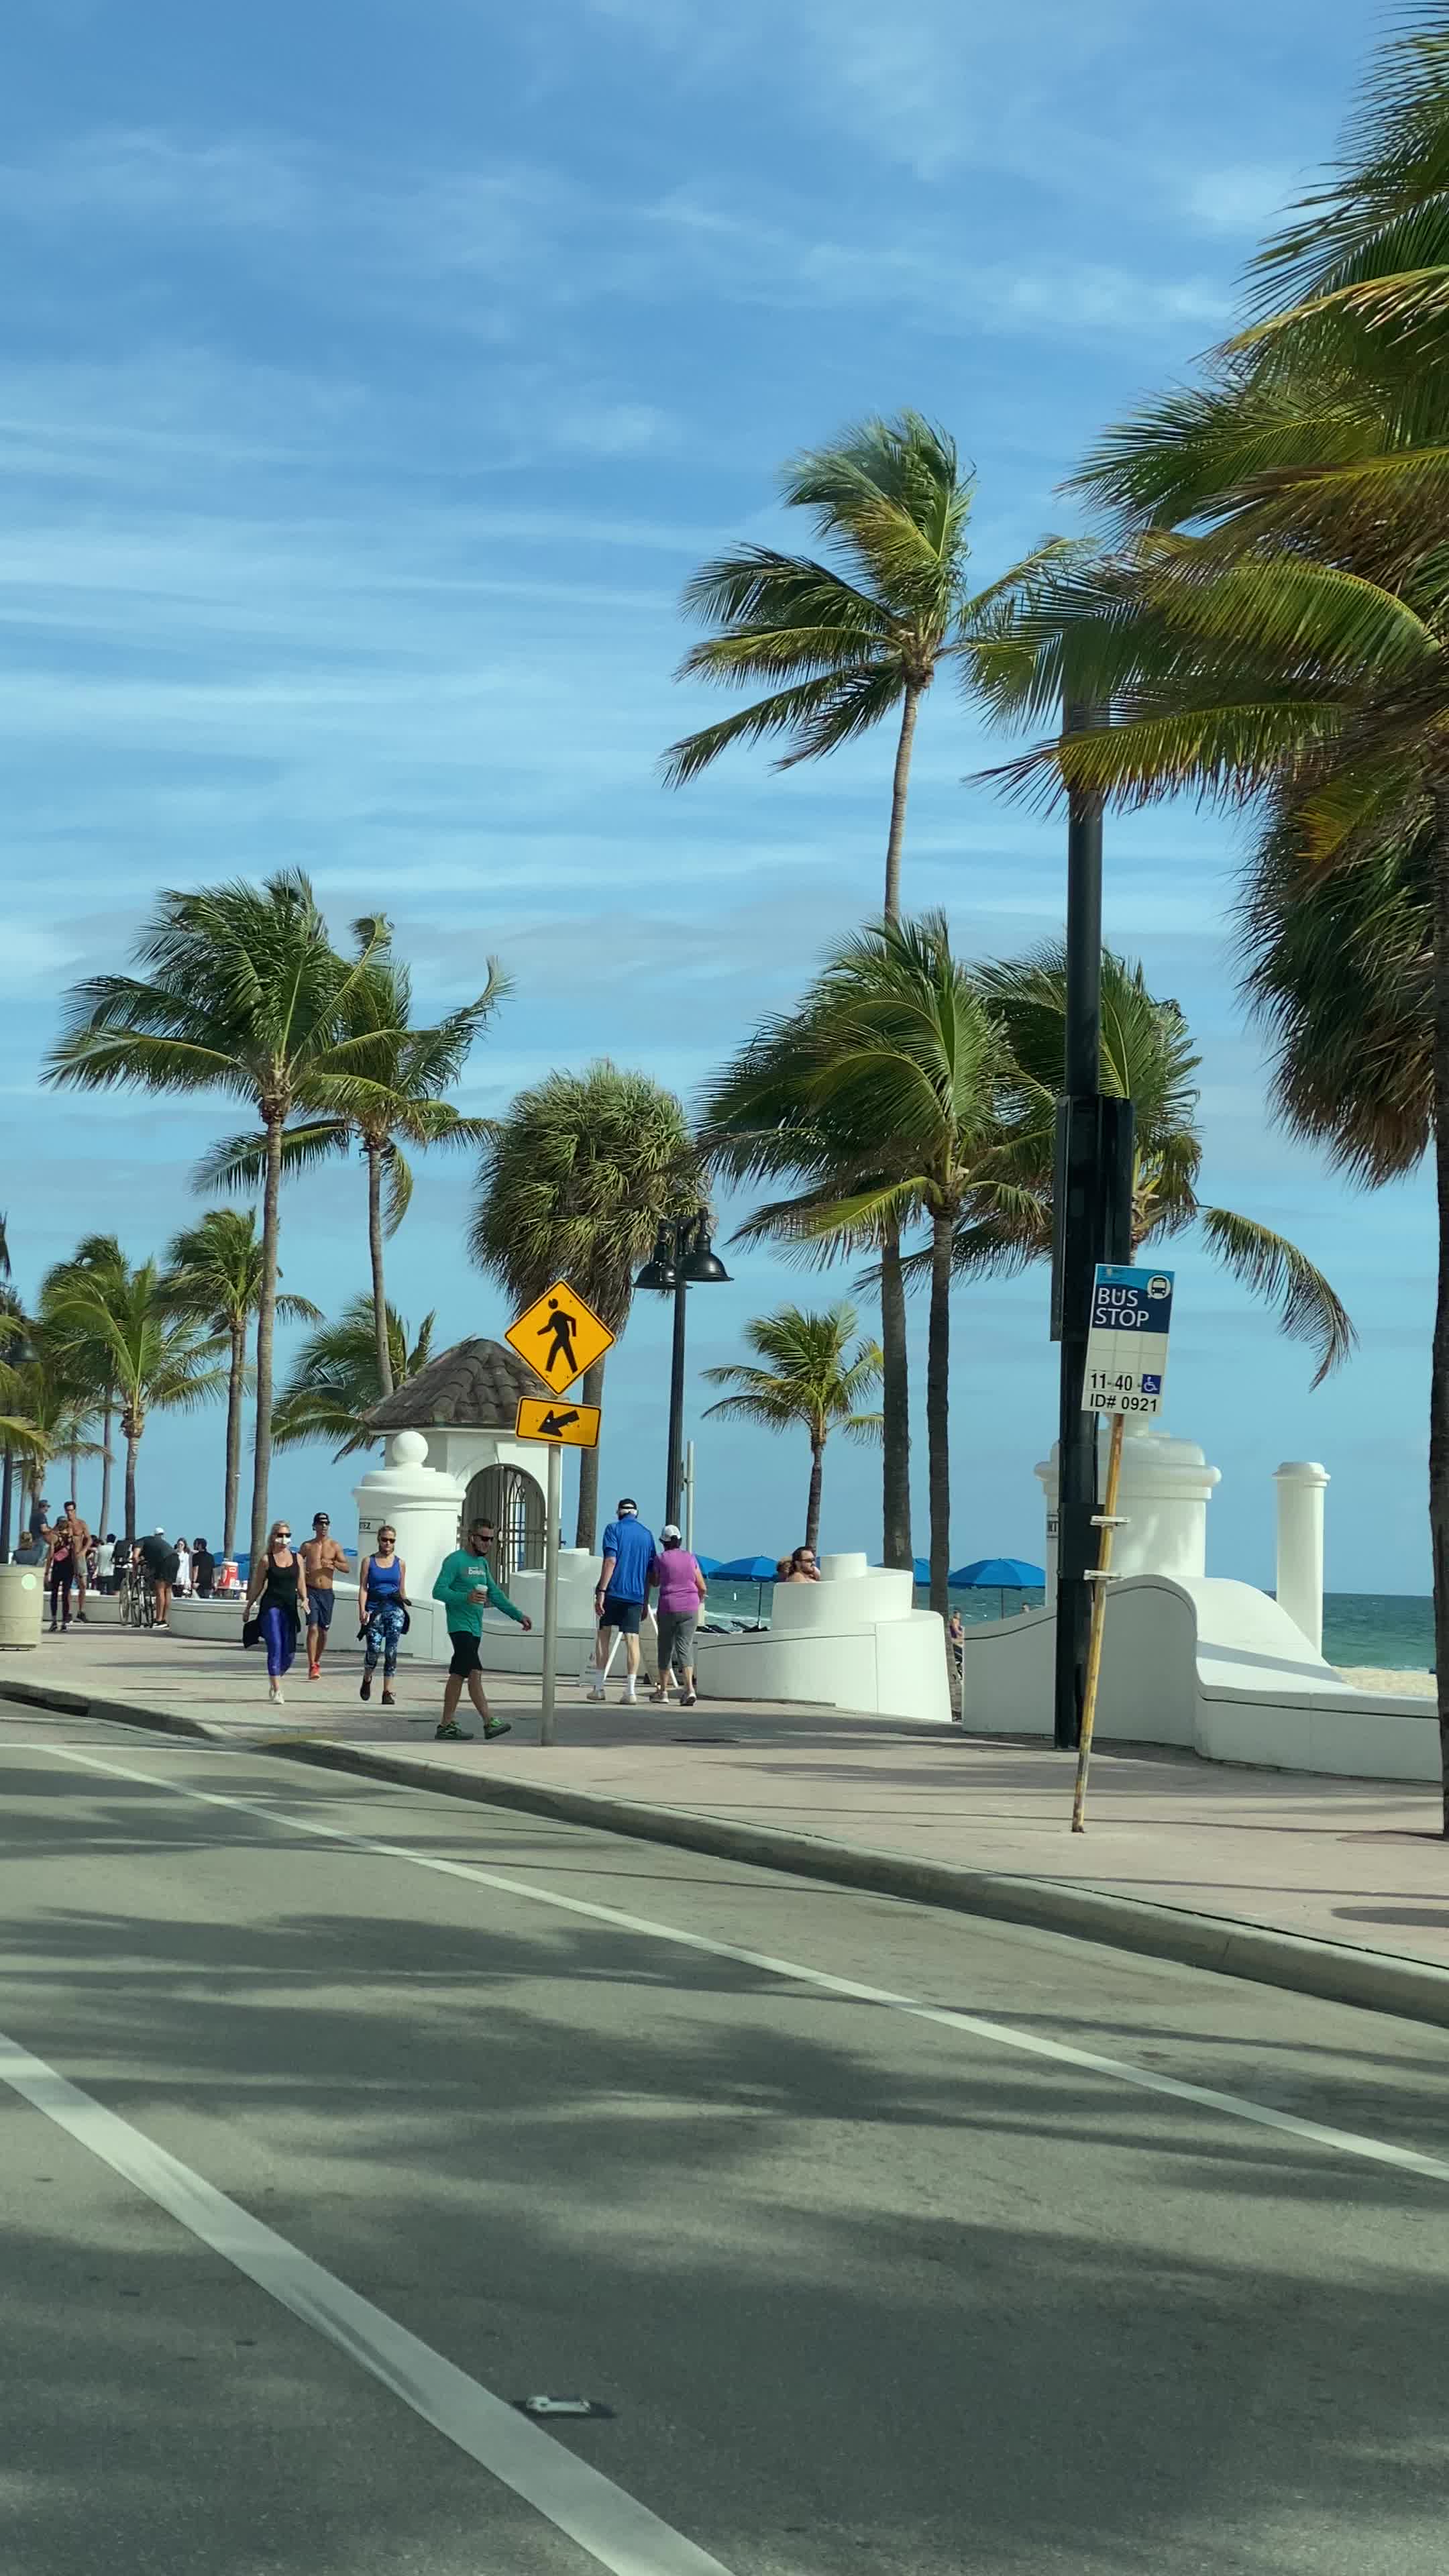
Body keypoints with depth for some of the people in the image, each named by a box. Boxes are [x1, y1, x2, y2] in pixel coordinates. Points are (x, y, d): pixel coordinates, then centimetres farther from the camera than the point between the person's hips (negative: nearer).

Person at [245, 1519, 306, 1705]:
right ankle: (277, 1691, -12)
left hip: (290, 1608, 4)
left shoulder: (297, 1558, 10)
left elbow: (301, 1583, 11)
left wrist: (304, 1599, -7)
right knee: (275, 1648, -13)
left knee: (289, 1652, 5)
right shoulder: (266, 1560, 1)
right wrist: (249, 1606, 14)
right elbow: (257, 1585, 9)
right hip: (271, 1607, -4)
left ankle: (274, 1680, 32)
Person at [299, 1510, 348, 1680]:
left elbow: (346, 1568, 0)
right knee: (313, 1628, -14)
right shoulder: (307, 1546, 5)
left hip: (327, 1593, 2)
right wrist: (301, 1571, -2)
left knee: (323, 1630, 10)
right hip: (311, 1591, -2)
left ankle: (317, 1661, 30)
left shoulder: (334, 1546, 4)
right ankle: (312, 1667, -16)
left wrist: (333, 1564, -19)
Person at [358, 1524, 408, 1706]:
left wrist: (405, 1610, 16)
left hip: (395, 1609, 1)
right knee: (374, 1649, -9)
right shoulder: (369, 1561, 7)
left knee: (391, 1651, -6)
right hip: (374, 1609, -1)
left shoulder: (399, 1563, 12)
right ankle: (367, 1679, 21)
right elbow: (363, 1588, 2)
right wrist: (362, 1610, -9)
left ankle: (388, 1692, -4)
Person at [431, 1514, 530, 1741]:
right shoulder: (454, 1561, -9)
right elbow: (438, 1591, -15)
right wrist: (466, 1598, -28)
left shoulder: (482, 1563, 17)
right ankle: (490, 1723, -20)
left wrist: (518, 1615, 13)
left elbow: (495, 1594, 21)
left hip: (475, 1629, 9)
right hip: (460, 1627, -9)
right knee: (475, 1673, -15)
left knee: (458, 1676, 10)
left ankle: (447, 1725, 12)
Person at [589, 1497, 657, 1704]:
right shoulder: (647, 1534, 13)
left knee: (603, 1636, 10)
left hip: (613, 1591, -3)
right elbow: (651, 1572, 13)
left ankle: (598, 1687, 10)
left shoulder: (614, 1529, 0)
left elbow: (610, 1561, -12)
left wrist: (601, 1592, -15)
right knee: (632, 1639, -1)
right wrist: (645, 1603, 19)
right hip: (636, 1594, 3)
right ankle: (630, 1690, -10)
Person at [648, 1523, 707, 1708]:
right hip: (690, 1609, 2)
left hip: (668, 1608, -2)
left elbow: (654, 1582, 13)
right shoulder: (691, 1558, 5)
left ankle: (662, 1691, 13)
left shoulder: (661, 1559, -2)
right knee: (685, 1647, -1)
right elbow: (702, 1588, 6)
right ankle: (689, 1688, -20)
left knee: (665, 1649, 10)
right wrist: (696, 1603, 24)